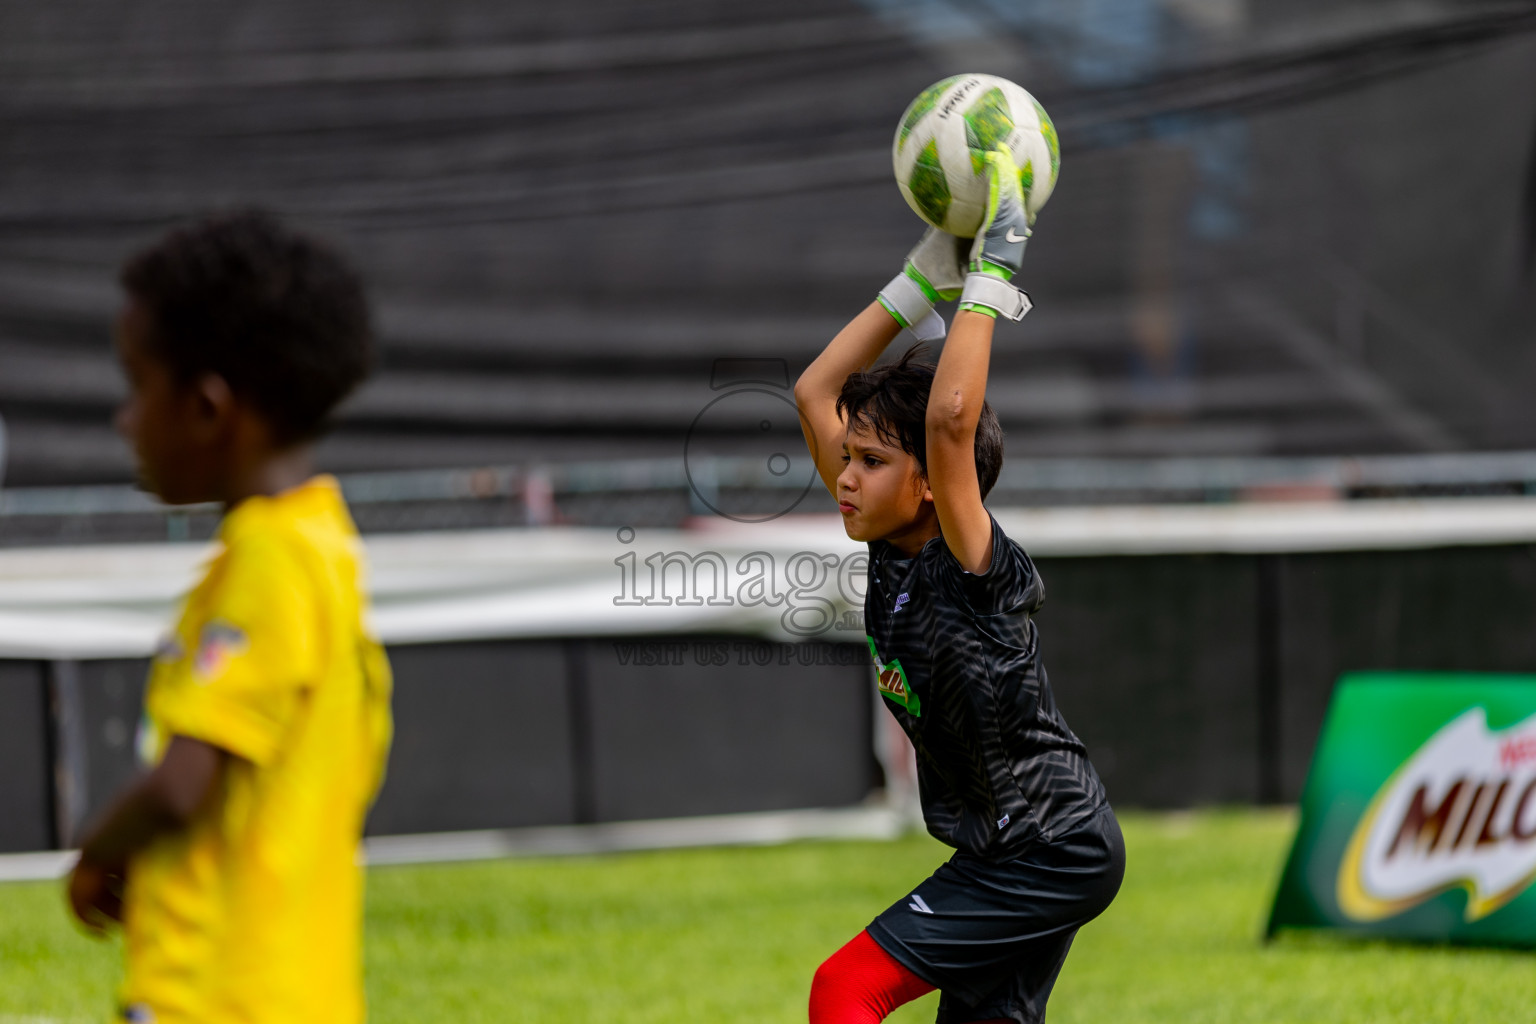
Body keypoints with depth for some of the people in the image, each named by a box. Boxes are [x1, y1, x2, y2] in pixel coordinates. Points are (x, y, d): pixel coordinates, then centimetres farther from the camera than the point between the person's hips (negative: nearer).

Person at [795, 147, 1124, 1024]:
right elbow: (816, 391, 6)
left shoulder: (975, 569, -19)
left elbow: (951, 420, -35)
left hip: (1053, 851, -9)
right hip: (1007, 853, 9)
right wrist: (923, 280, 2)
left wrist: (990, 279, -26)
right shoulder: (891, 549, 2)